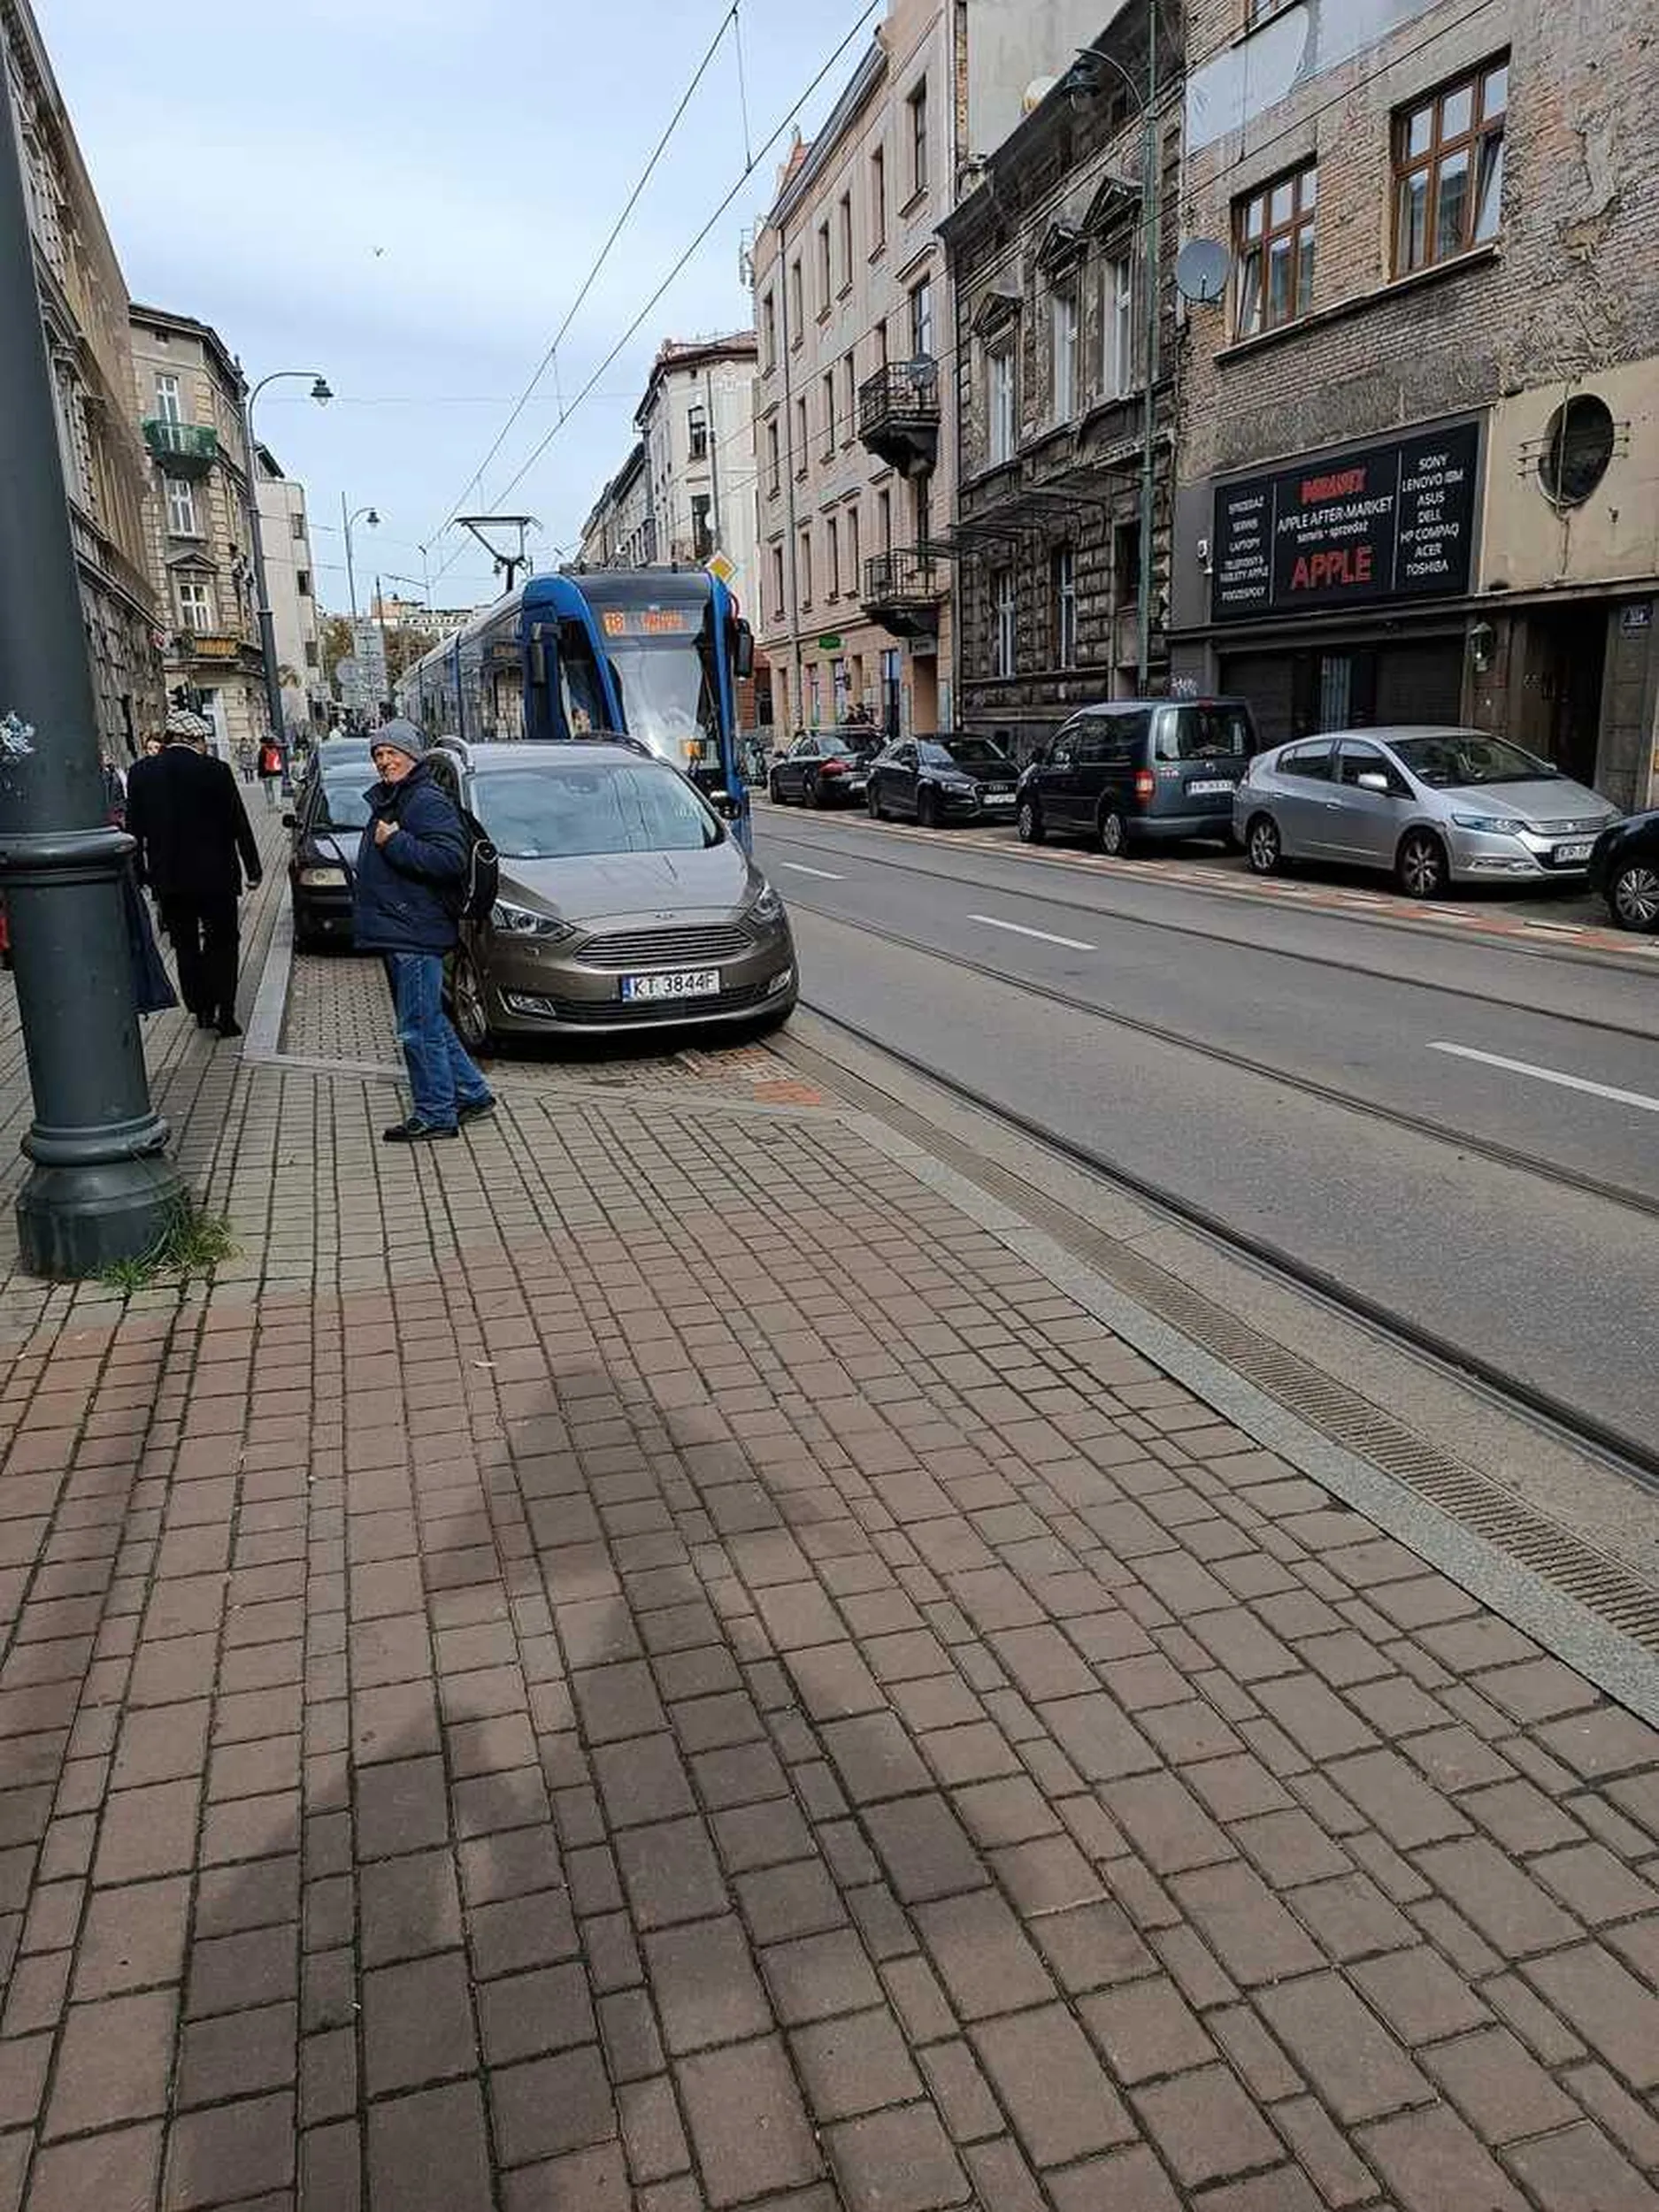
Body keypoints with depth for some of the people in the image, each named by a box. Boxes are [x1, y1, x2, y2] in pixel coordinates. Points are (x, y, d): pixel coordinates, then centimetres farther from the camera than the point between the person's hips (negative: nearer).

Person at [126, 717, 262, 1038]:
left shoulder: (141, 773, -2)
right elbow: (239, 826, -6)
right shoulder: (216, 771, -12)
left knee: (186, 947, 14)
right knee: (222, 945, 8)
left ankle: (201, 1010, 19)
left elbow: (134, 828, 5)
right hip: (215, 876, -3)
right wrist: (252, 869, 4)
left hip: (168, 880, 3)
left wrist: (141, 873, 15)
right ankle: (224, 1014, 6)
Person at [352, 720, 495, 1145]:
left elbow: (451, 860, -25)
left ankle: (435, 1115, 3)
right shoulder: (388, 800, 19)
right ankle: (472, 1094, 24)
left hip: (415, 935, -10)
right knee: (428, 1022, 16)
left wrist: (395, 842, -22)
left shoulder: (429, 801, -12)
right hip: (397, 933, 10)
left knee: (419, 1027, -5)